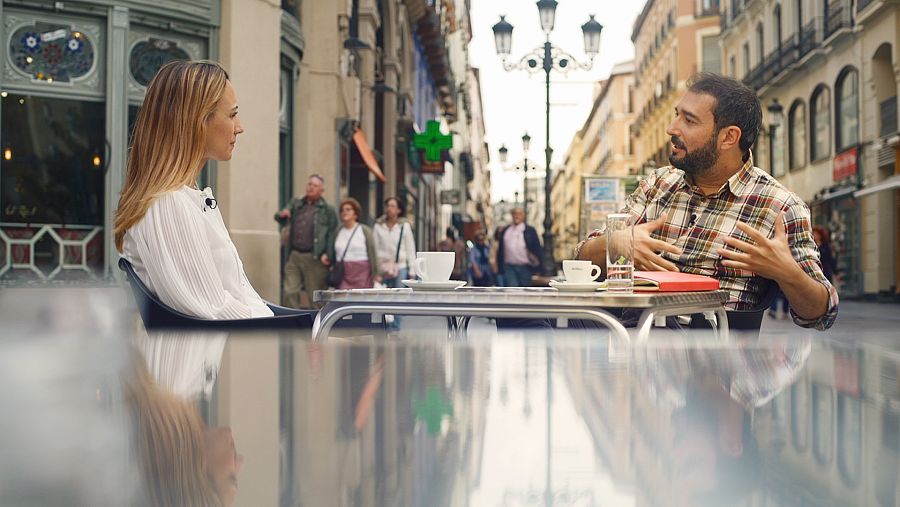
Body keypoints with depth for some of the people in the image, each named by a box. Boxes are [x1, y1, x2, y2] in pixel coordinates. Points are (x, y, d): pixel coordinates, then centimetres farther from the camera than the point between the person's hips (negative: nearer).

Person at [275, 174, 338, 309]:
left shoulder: (327, 210, 1)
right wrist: (281, 215, -7)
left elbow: (332, 234, -7)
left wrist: (327, 255, -19)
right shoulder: (296, 204, 16)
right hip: (294, 256, 4)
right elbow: (279, 217, 18)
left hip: (314, 258, -4)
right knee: (290, 292, -1)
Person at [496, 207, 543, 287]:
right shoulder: (505, 231, 11)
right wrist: (500, 267, 9)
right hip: (509, 267, 1)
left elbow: (537, 248, 1)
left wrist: (537, 264, -10)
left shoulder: (530, 231, 4)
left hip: (525, 267, -1)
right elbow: (500, 250, 13)